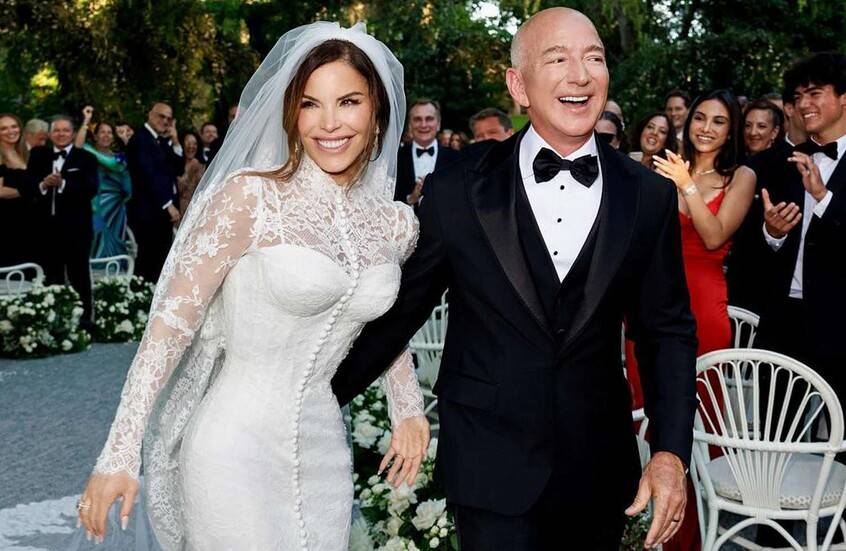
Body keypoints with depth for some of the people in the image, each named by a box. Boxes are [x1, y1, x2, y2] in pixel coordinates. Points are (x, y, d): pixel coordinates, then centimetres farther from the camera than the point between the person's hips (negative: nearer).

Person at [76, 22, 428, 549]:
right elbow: (174, 318, -13)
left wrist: (409, 409, 17)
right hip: (238, 446, -5)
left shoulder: (397, 224, 4)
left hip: (324, 451, 5)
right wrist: (121, 453, -17)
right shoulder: (250, 197, -12)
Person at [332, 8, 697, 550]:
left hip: (599, 466, 3)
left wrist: (671, 450, -5)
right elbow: (399, 311, 2)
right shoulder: (457, 191, -7)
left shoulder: (650, 196, -1)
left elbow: (668, 330, 4)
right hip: (491, 464, -2)